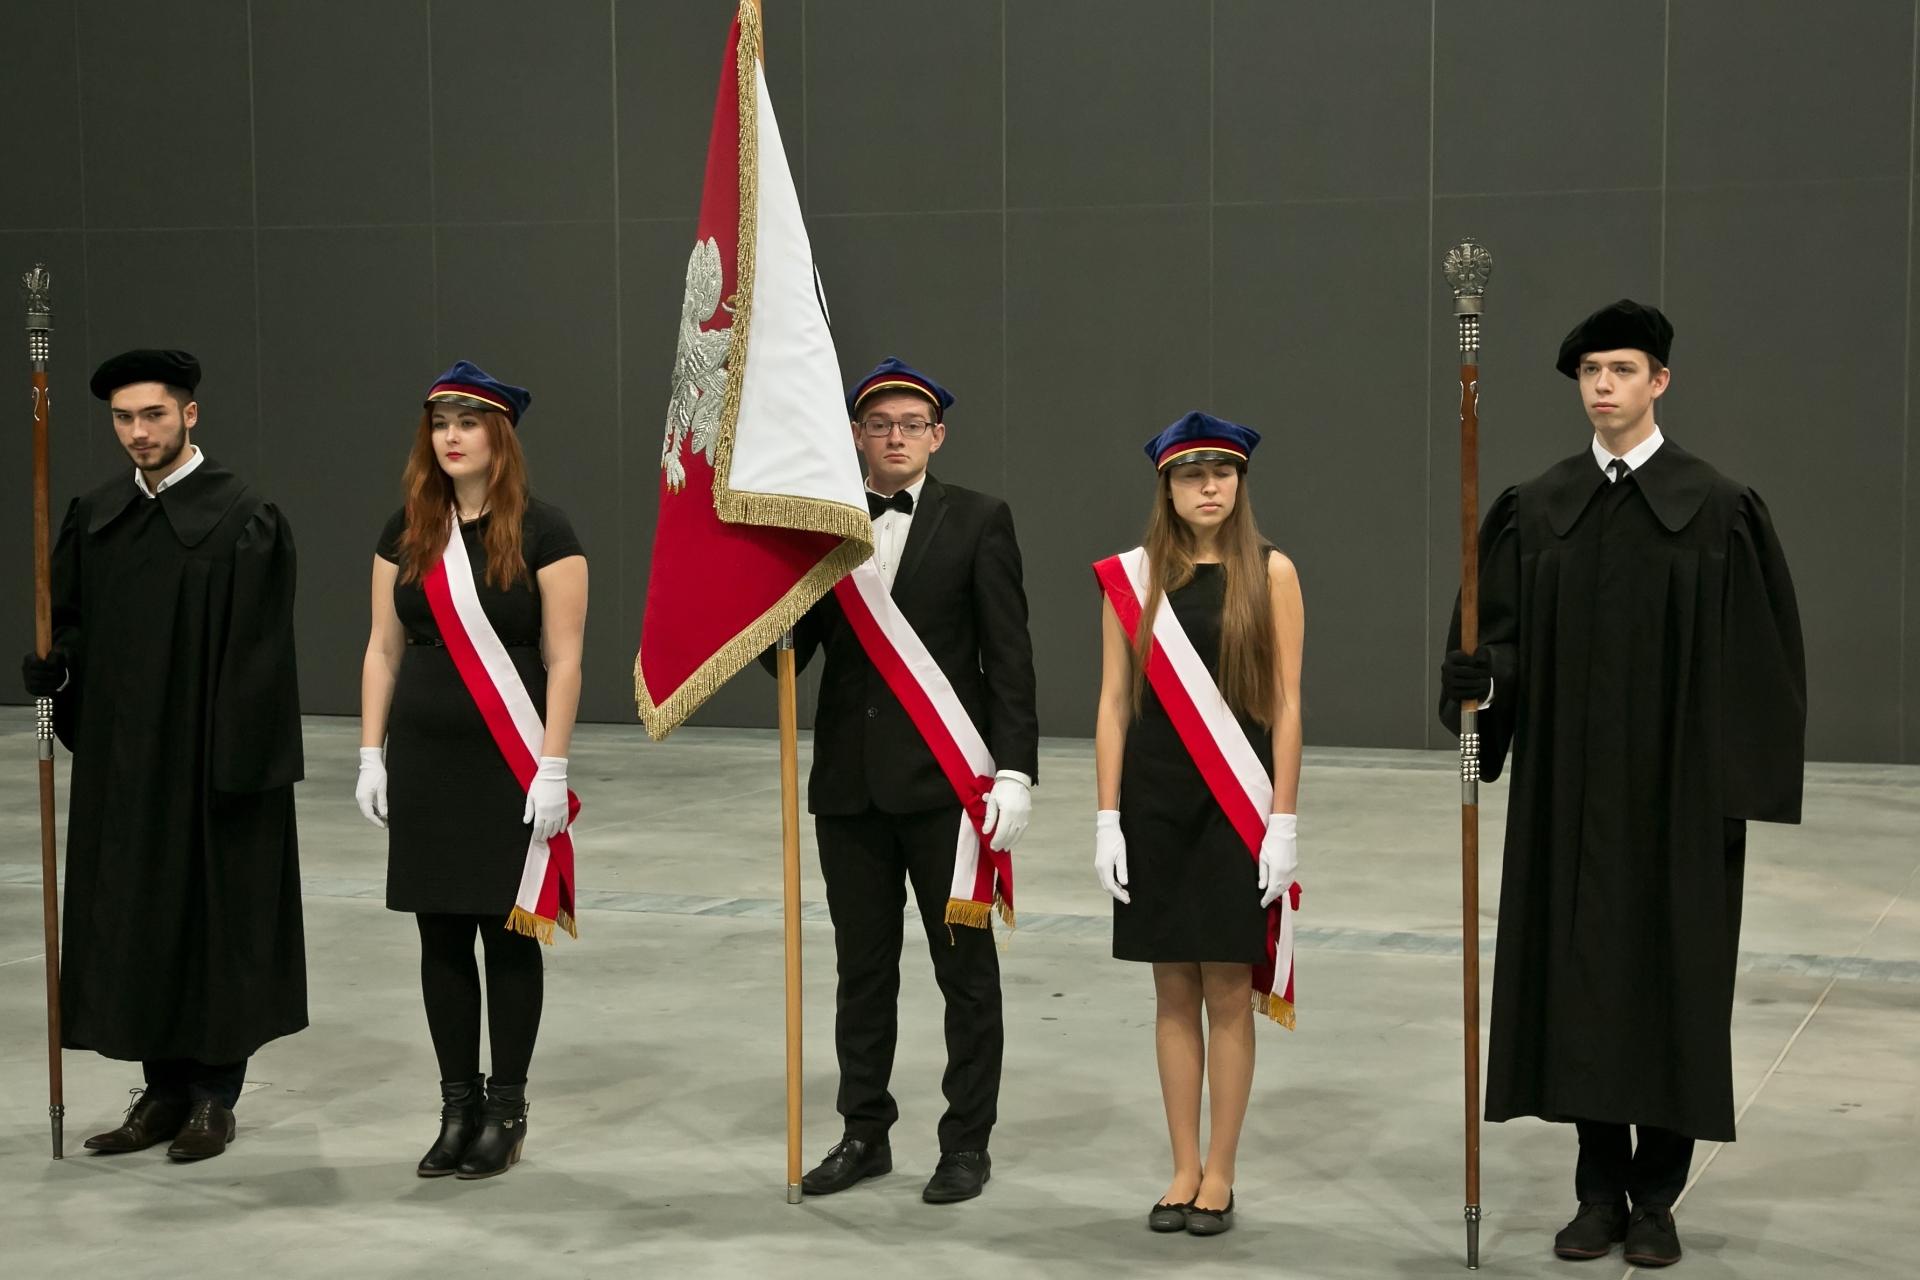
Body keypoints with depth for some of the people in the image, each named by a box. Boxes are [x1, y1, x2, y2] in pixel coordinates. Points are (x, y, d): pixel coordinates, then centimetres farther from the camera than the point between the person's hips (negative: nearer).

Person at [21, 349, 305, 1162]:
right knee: (134, 918, 10)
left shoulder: (243, 521, -10)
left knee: (215, 917, 3)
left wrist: (236, 762, -18)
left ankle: (214, 1096, 15)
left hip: (207, 762, -6)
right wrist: (54, 664, -10)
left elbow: (258, 653, -14)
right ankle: (164, 1090, 21)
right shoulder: (96, 518, 9)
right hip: (120, 761, 6)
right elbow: (67, 621, 12)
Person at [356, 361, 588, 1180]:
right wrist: (371, 754, 5)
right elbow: (384, 649, 10)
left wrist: (552, 768, -13)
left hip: (510, 766, -4)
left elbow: (563, 660, -8)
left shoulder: (542, 532, -6)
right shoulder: (407, 533, 7)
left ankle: (506, 1111, 14)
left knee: (509, 935, 3)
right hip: (424, 763, 4)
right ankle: (458, 1107, 18)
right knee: (440, 937, 7)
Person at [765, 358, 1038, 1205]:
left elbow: (1008, 656, -5)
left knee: (966, 966, 5)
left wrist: (1014, 771, -12)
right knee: (862, 967, 12)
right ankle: (865, 1134, 24)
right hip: (850, 783, 4)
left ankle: (968, 1142, 16)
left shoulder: (978, 522, -1)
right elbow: (791, 651, 6)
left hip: (944, 778, -3)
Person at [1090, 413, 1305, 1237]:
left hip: (1236, 801, -2)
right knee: (1173, 991, 7)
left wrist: (1283, 820, -8)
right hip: (1153, 798, 2)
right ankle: (1184, 1169, 16)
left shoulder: (1270, 572, -1)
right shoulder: (1131, 575, 4)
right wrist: (1107, 818, -2)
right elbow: (1114, 702, 4)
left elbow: (1286, 705, -2)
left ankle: (1219, 1176, 12)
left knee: (1228, 992, 3)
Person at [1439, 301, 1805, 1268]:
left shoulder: (1717, 509, -4)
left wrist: (1742, 783, -9)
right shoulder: (1536, 509, 5)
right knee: (1577, 971, 6)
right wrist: (1481, 683, -19)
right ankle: (1600, 1190, 17)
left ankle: (1656, 1198, 14)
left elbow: (1753, 655, -5)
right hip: (1567, 787, 3)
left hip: (1674, 791, -3)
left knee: (1670, 978, 3)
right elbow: (1503, 631, 3)